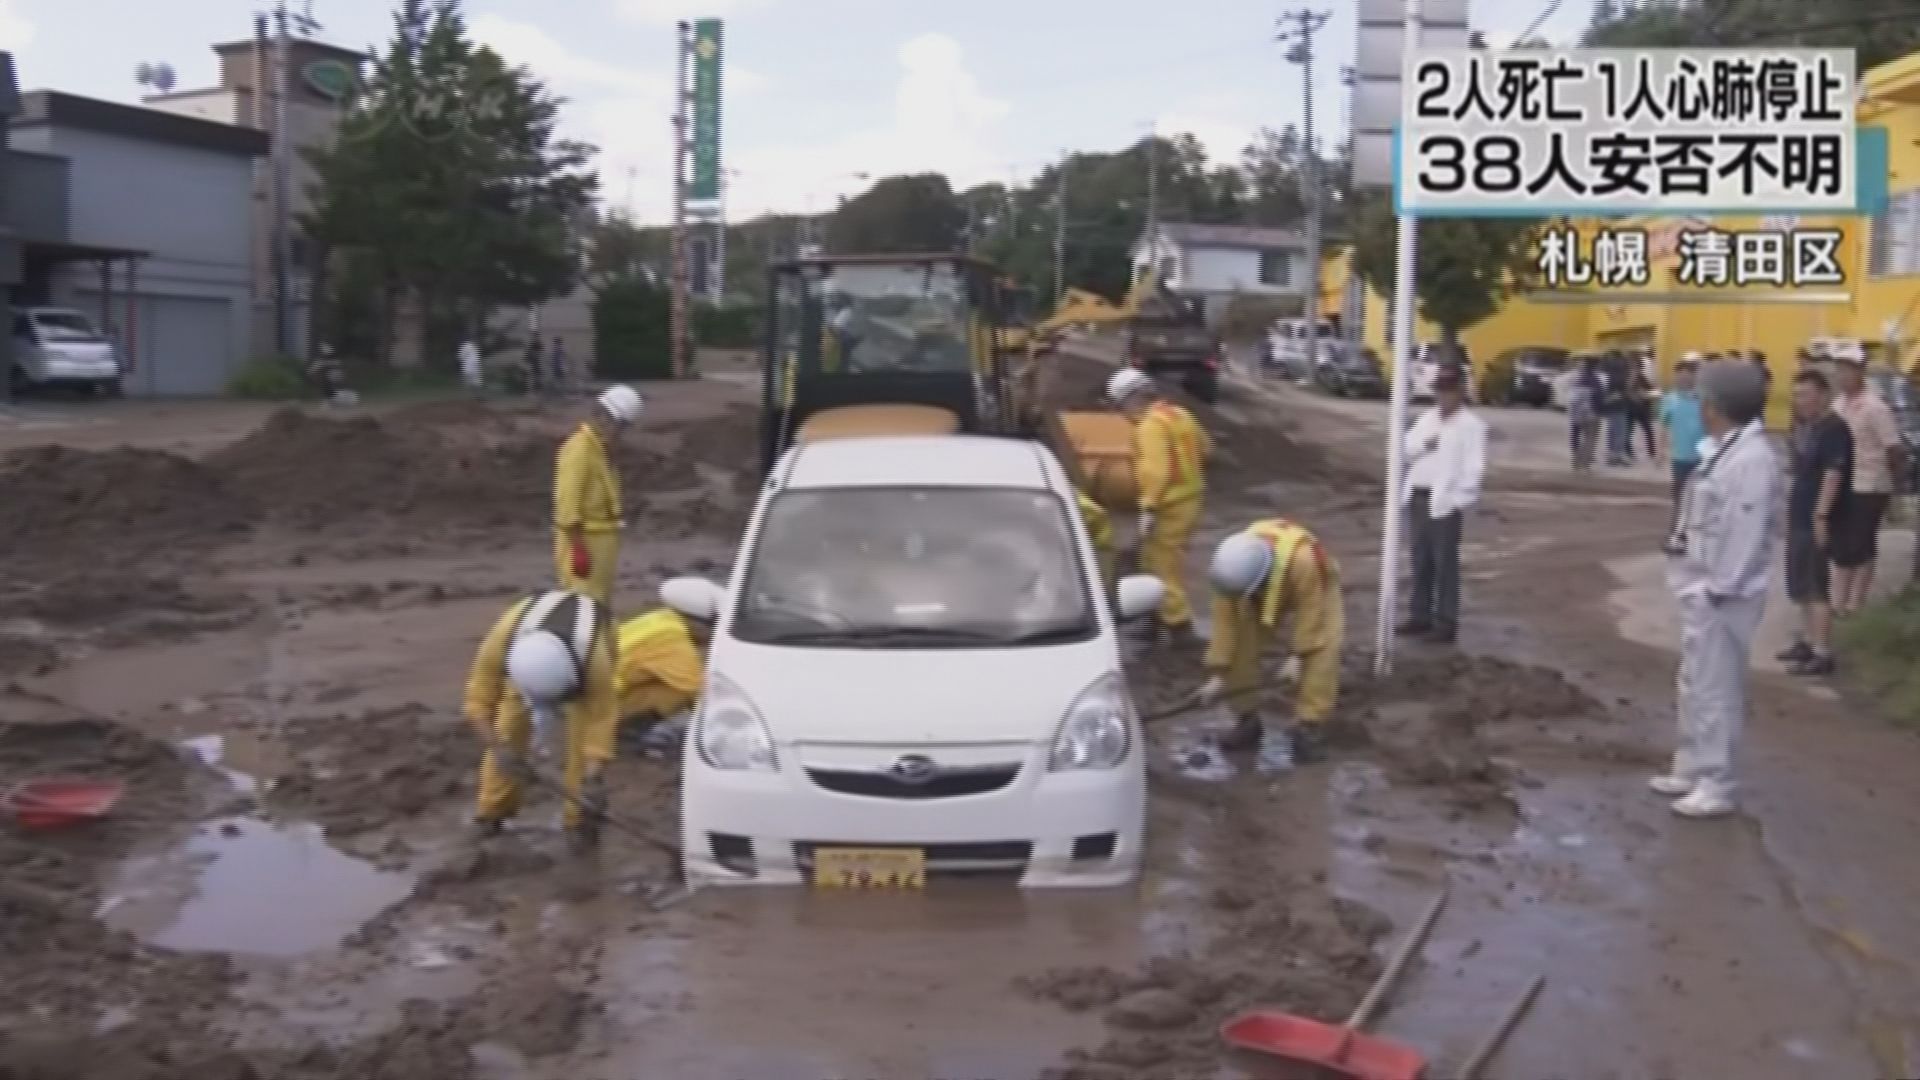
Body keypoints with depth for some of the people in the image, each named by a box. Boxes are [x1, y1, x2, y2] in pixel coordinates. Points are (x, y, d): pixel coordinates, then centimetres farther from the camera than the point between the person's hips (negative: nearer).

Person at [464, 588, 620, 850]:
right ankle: (494, 808, 11)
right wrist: (498, 748, -39)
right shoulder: (500, 642, -40)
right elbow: (479, 701, -28)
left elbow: (602, 717, -34)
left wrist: (592, 777, -41)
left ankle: (582, 817, -1)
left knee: (579, 734, -15)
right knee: (508, 726, -6)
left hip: (592, 638, -2)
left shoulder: (594, 660, -44)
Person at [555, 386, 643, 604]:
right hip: (583, 540, -10)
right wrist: (578, 548, -24)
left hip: (599, 538, 10)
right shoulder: (580, 449, -17)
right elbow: (568, 502, -22)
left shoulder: (598, 448, 13)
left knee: (599, 601, 16)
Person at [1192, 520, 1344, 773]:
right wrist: (1217, 674, -25)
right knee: (1240, 646, -11)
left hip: (1315, 590, -3)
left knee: (1321, 649, -23)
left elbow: (1310, 613, -33)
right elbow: (1225, 621, -27)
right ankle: (1248, 719, 3)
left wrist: (1297, 655, -29)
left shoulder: (1303, 560, -47)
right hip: (1265, 593, 3)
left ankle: (1308, 726, -18)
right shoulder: (1233, 568, -34)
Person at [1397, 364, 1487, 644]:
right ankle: (1421, 616, 19)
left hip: (1445, 501, -6)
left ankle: (1446, 623, 0)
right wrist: (1423, 445, -9)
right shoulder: (1427, 418, 16)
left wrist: (1457, 499, -15)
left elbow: (1475, 468, -10)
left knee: (1444, 562, -4)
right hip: (1417, 497, 6)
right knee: (1421, 561, 11)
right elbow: (1406, 450, 10)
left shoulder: (1472, 425, -4)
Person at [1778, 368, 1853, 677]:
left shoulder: (1834, 428, -16)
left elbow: (1833, 474, -22)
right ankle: (1807, 640, 28)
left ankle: (1823, 654, -6)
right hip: (1800, 516, 10)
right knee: (1801, 584, 17)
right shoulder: (1806, 426, 12)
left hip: (1817, 518, -10)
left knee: (1816, 586, -8)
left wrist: (1821, 515, -25)